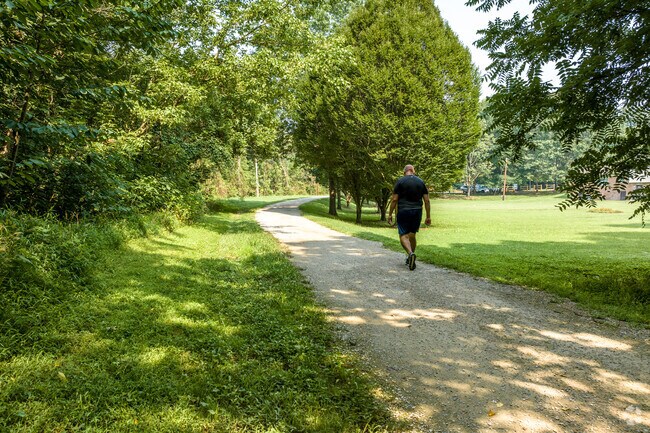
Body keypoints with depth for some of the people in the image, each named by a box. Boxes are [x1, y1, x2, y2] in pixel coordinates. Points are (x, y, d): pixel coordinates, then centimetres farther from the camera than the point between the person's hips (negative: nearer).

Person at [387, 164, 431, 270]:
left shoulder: (400, 181, -2)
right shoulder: (421, 182, 8)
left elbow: (394, 199, -6)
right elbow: (427, 201, 5)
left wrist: (390, 214, 0)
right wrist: (428, 217, 10)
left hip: (403, 212, -4)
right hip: (417, 212, 4)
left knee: (403, 235, -1)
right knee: (412, 235, 16)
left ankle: (410, 253, -26)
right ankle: (410, 258, 23)